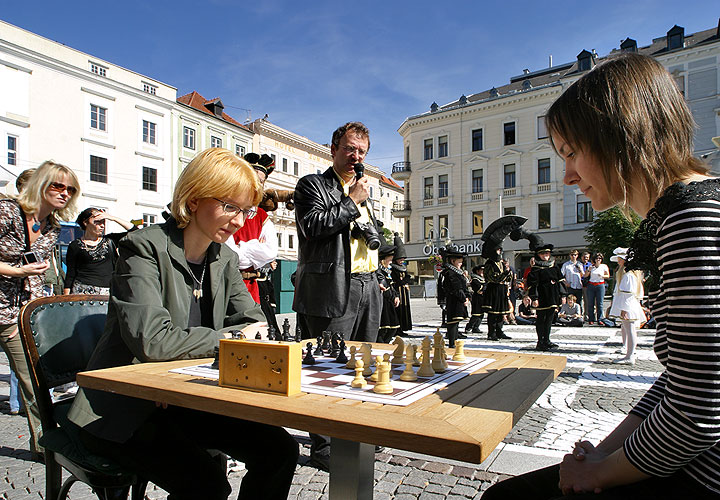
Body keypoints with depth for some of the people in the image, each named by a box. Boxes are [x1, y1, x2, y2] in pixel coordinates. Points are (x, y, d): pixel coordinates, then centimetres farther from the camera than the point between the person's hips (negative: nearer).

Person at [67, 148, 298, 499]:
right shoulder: (145, 247, -16)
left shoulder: (224, 258, 5)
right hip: (124, 411, -6)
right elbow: (151, 340, -29)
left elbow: (252, 323, 9)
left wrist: (254, 334, -15)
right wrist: (230, 339, -18)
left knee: (279, 448, -8)